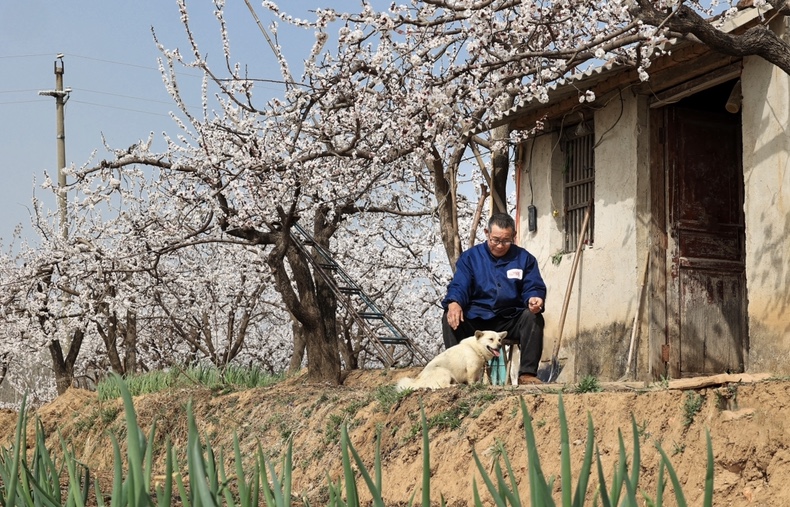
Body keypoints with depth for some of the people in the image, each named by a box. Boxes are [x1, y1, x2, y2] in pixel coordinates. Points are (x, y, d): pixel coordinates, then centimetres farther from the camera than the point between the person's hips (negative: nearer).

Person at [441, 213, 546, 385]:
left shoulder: (524, 258, 9)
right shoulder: (470, 257, 7)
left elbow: (534, 288, 1)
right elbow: (458, 286, -4)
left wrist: (535, 299, -27)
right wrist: (454, 303, -30)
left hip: (511, 322, 0)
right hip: (475, 321, 0)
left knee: (532, 316, -29)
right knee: (450, 318, -27)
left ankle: (527, 373, -26)